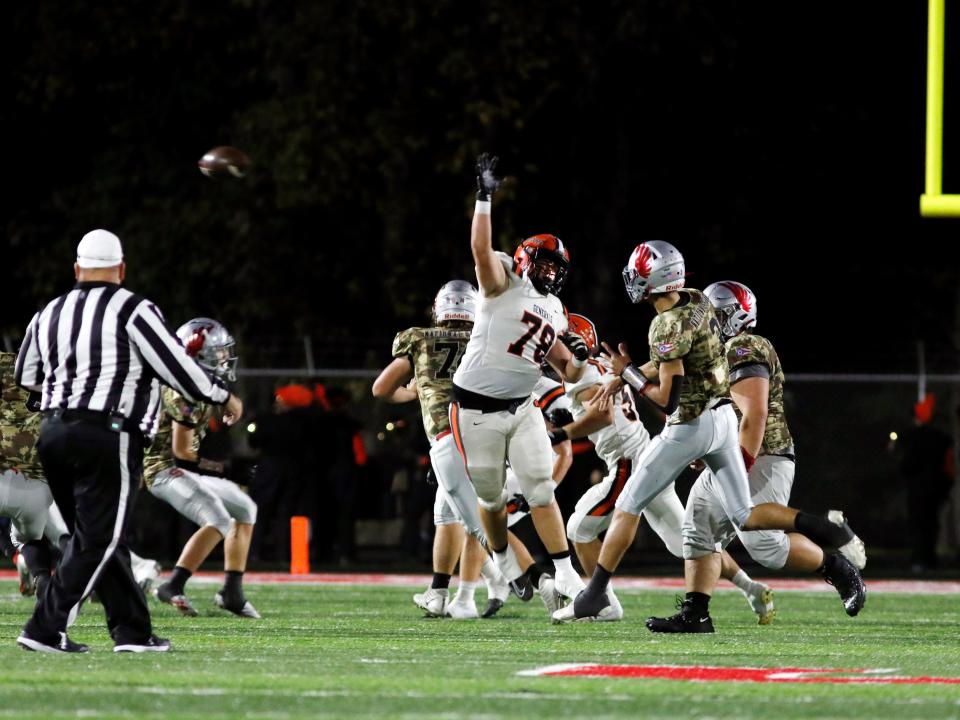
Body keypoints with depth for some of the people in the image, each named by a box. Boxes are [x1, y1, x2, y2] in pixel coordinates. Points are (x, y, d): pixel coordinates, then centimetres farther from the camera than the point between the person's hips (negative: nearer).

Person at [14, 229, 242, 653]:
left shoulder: (49, 315, 11)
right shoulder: (133, 311, -6)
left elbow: (26, 378, 24)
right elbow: (176, 367, -6)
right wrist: (224, 398, 9)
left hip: (54, 432, 6)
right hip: (107, 438, -6)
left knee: (98, 537, 14)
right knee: (98, 541, -2)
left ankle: (132, 631, 14)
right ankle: (45, 630, -8)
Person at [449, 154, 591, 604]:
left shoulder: (554, 314, 13)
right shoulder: (505, 282, -6)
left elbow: (568, 375, 15)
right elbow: (481, 248, -26)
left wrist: (577, 358, -8)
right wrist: (484, 199, -34)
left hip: (522, 409, 5)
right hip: (476, 410, -5)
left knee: (541, 491, -4)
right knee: (491, 496, 7)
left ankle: (565, 575, -5)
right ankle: (504, 563, 30)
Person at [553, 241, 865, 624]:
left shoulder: (668, 326, -22)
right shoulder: (697, 301, 3)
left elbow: (669, 399, -22)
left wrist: (628, 372, -10)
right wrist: (623, 377, 13)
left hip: (690, 427, -8)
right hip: (723, 416, 8)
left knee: (628, 507, 6)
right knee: (745, 516, 12)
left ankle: (595, 594, 10)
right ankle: (830, 530, -4)